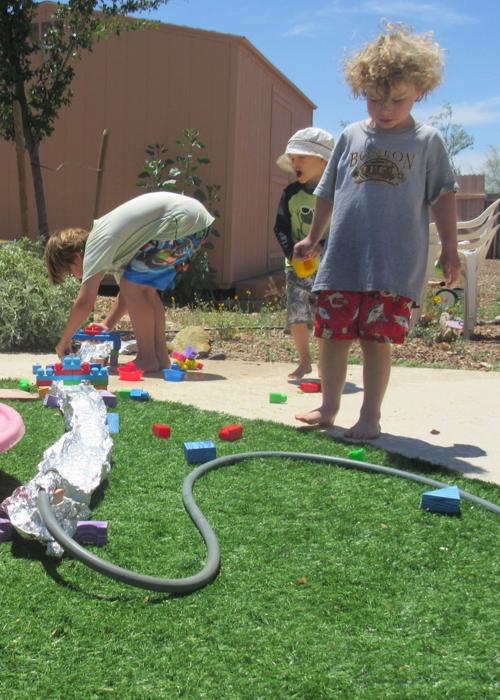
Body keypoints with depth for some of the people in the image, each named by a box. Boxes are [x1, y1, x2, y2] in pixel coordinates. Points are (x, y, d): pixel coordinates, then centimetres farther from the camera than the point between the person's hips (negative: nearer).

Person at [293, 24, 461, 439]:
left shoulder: (427, 141, 3)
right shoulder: (351, 137, 10)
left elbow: (443, 197, 6)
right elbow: (327, 193, 18)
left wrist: (450, 248, 2)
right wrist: (313, 239, 20)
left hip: (395, 266, -3)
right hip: (342, 262, 3)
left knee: (377, 340, -2)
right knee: (333, 336, 7)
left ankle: (370, 417, 13)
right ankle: (328, 409, 24)